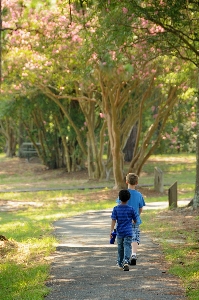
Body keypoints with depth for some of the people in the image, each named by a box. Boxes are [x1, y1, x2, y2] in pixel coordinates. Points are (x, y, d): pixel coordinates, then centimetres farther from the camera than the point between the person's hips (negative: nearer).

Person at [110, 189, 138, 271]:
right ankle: (126, 261, -29)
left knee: (120, 248, 16)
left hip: (119, 232, 2)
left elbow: (113, 220, -7)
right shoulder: (131, 209, -3)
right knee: (127, 247, -7)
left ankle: (120, 264, 27)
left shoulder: (116, 209, -2)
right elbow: (135, 220, 5)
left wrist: (111, 231, -7)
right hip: (128, 232, -2)